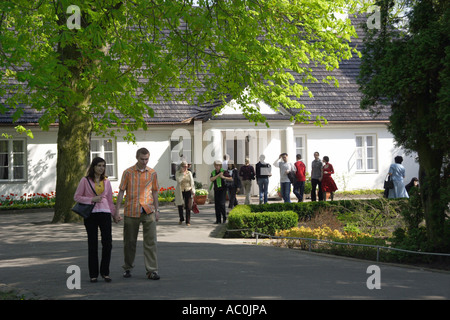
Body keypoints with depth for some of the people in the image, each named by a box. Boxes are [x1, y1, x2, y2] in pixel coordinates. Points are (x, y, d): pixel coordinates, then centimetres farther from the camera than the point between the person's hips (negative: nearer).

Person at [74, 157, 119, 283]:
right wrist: (92, 199, -10)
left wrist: (115, 214, 12)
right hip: (90, 214, -3)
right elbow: (77, 197, 2)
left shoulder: (106, 181, 13)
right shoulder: (85, 180, 2)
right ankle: (93, 274, 10)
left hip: (104, 213, 3)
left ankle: (105, 272, 7)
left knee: (107, 243, -6)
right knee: (93, 244, 2)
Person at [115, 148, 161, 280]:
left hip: (148, 211, 1)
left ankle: (152, 270, -3)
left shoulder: (152, 173, 7)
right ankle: (128, 268, 23)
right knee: (129, 242, 8)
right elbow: (121, 191, 2)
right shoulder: (128, 172, 0)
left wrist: (157, 210, 11)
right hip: (131, 212, -1)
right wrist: (117, 210, -3)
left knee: (150, 242, -5)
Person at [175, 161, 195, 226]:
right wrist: (183, 173, -17)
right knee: (180, 206, 5)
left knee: (188, 206, -6)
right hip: (180, 191, 0)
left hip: (188, 190, 0)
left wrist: (193, 191, 1)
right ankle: (181, 219, 28)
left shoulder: (189, 173, 4)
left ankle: (188, 221, -1)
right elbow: (178, 180, -19)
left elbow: (192, 182, 7)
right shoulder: (178, 173, -1)